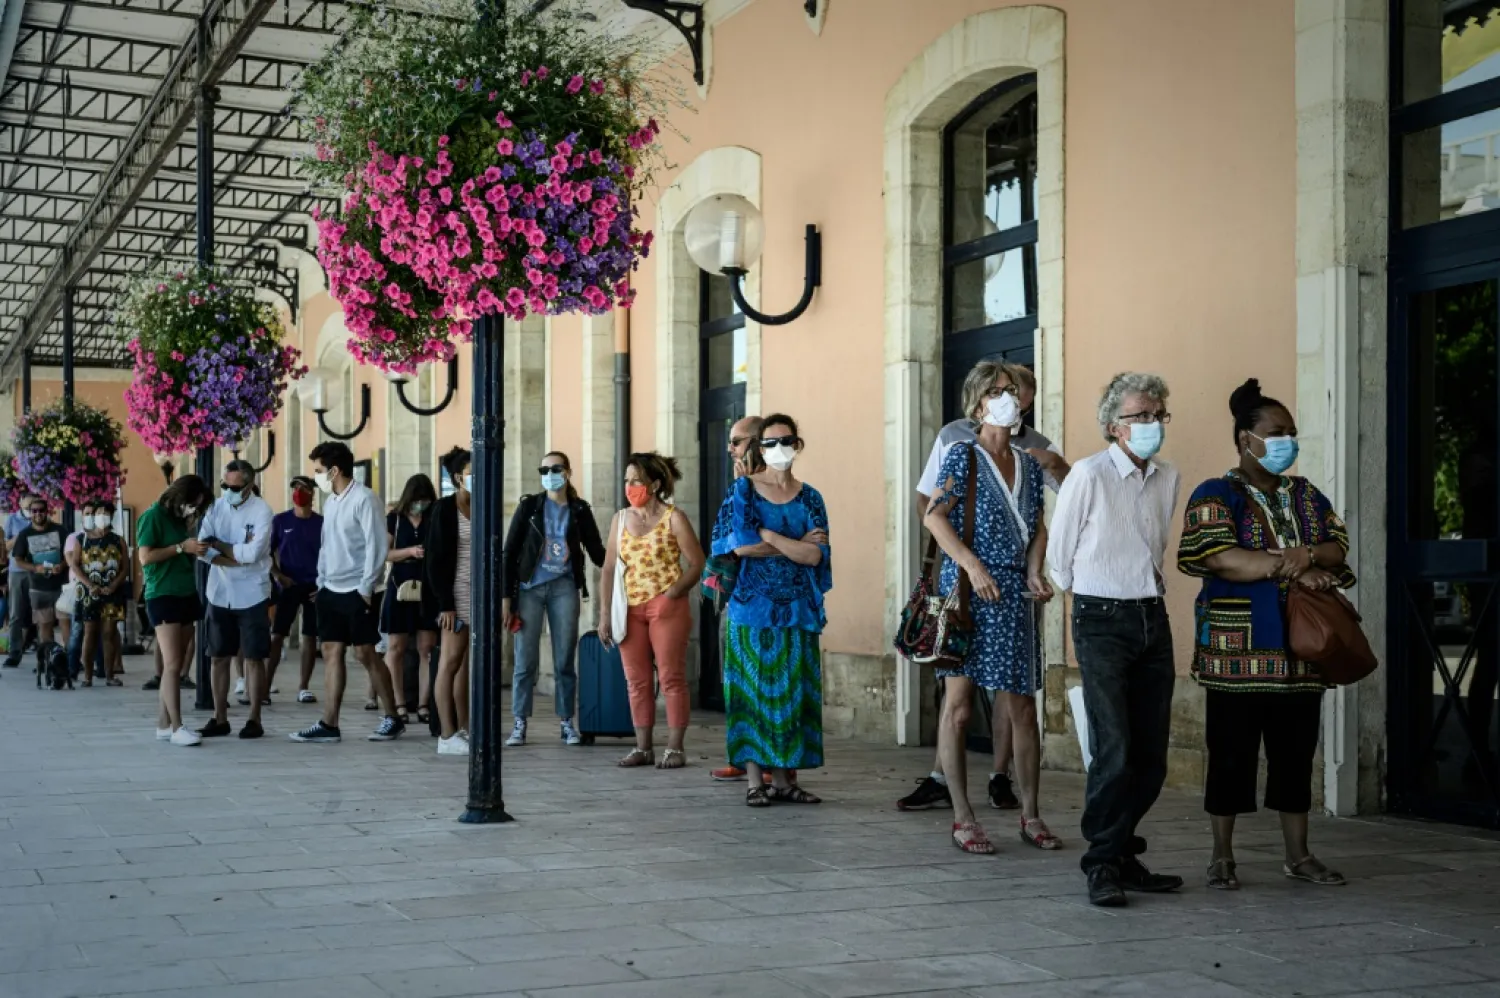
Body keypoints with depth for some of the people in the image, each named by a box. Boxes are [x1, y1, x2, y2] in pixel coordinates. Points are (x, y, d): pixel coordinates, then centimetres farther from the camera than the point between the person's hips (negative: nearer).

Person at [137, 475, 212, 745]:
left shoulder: (180, 518, 16)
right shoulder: (153, 516, -5)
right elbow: (145, 557, -13)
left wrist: (194, 550, 4)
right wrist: (181, 547, -13)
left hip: (186, 594, 8)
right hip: (162, 596, -8)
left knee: (177, 665, 4)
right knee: (172, 664, -11)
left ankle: (163, 725, 8)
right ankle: (176, 728, -12)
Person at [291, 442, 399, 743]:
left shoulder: (363, 499, -12)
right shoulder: (330, 501, 12)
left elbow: (376, 547, -16)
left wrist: (366, 588, -17)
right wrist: (321, 581, 11)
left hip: (356, 592, -8)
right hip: (331, 591, 8)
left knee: (365, 653, -4)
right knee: (331, 652, 5)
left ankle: (392, 718, 8)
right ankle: (329, 724, 6)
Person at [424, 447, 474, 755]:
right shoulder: (445, 509, -5)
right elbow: (436, 558, -9)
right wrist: (445, 603, -15)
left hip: (479, 594, 6)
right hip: (456, 592, -6)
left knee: (466, 663, 6)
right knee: (451, 659, -8)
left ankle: (464, 730, 10)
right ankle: (447, 735, -8)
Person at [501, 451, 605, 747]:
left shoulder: (579, 510, 6)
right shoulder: (529, 506, 3)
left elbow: (597, 553, 8)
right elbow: (510, 552, 2)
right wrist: (505, 595, -4)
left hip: (564, 589, 1)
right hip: (529, 588, -1)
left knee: (565, 661, 3)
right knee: (526, 660, -1)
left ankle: (566, 723, 12)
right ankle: (519, 724, 6)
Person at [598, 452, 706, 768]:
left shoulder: (673, 519, -4)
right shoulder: (620, 519, 10)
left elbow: (697, 563, -4)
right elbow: (609, 568, 11)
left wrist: (672, 595, -11)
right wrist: (604, 614, 5)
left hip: (666, 607, -5)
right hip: (630, 609, 5)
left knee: (671, 679, -3)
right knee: (636, 681, 7)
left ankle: (674, 749, 1)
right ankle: (643, 748, 14)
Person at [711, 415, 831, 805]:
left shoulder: (809, 498, 9)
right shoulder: (743, 489, 2)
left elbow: (816, 556, -4)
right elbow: (740, 545, -11)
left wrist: (766, 534, -11)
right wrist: (797, 545, -7)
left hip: (797, 609, 3)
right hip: (753, 607, -3)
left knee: (792, 692, 3)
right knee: (753, 689, -3)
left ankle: (783, 777, 9)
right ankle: (754, 780, 1)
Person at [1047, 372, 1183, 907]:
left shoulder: (1168, 478, 10)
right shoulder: (1089, 475, -9)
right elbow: (1059, 557, 1)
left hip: (1153, 618, 6)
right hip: (1102, 622, -6)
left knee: (1151, 756, 6)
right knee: (1115, 752, -12)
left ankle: (1122, 855, 19)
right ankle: (1102, 866, -1)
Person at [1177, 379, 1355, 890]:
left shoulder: (1307, 496, 16)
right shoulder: (1216, 496, -2)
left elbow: (1338, 548, 6)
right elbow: (1219, 558, -17)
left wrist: (1307, 555, -17)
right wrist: (1291, 570, -18)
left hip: (1298, 652, 5)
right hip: (1237, 651, -5)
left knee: (1295, 754, 9)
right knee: (1232, 755, 1)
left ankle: (1298, 854, 19)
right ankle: (1221, 857, 10)